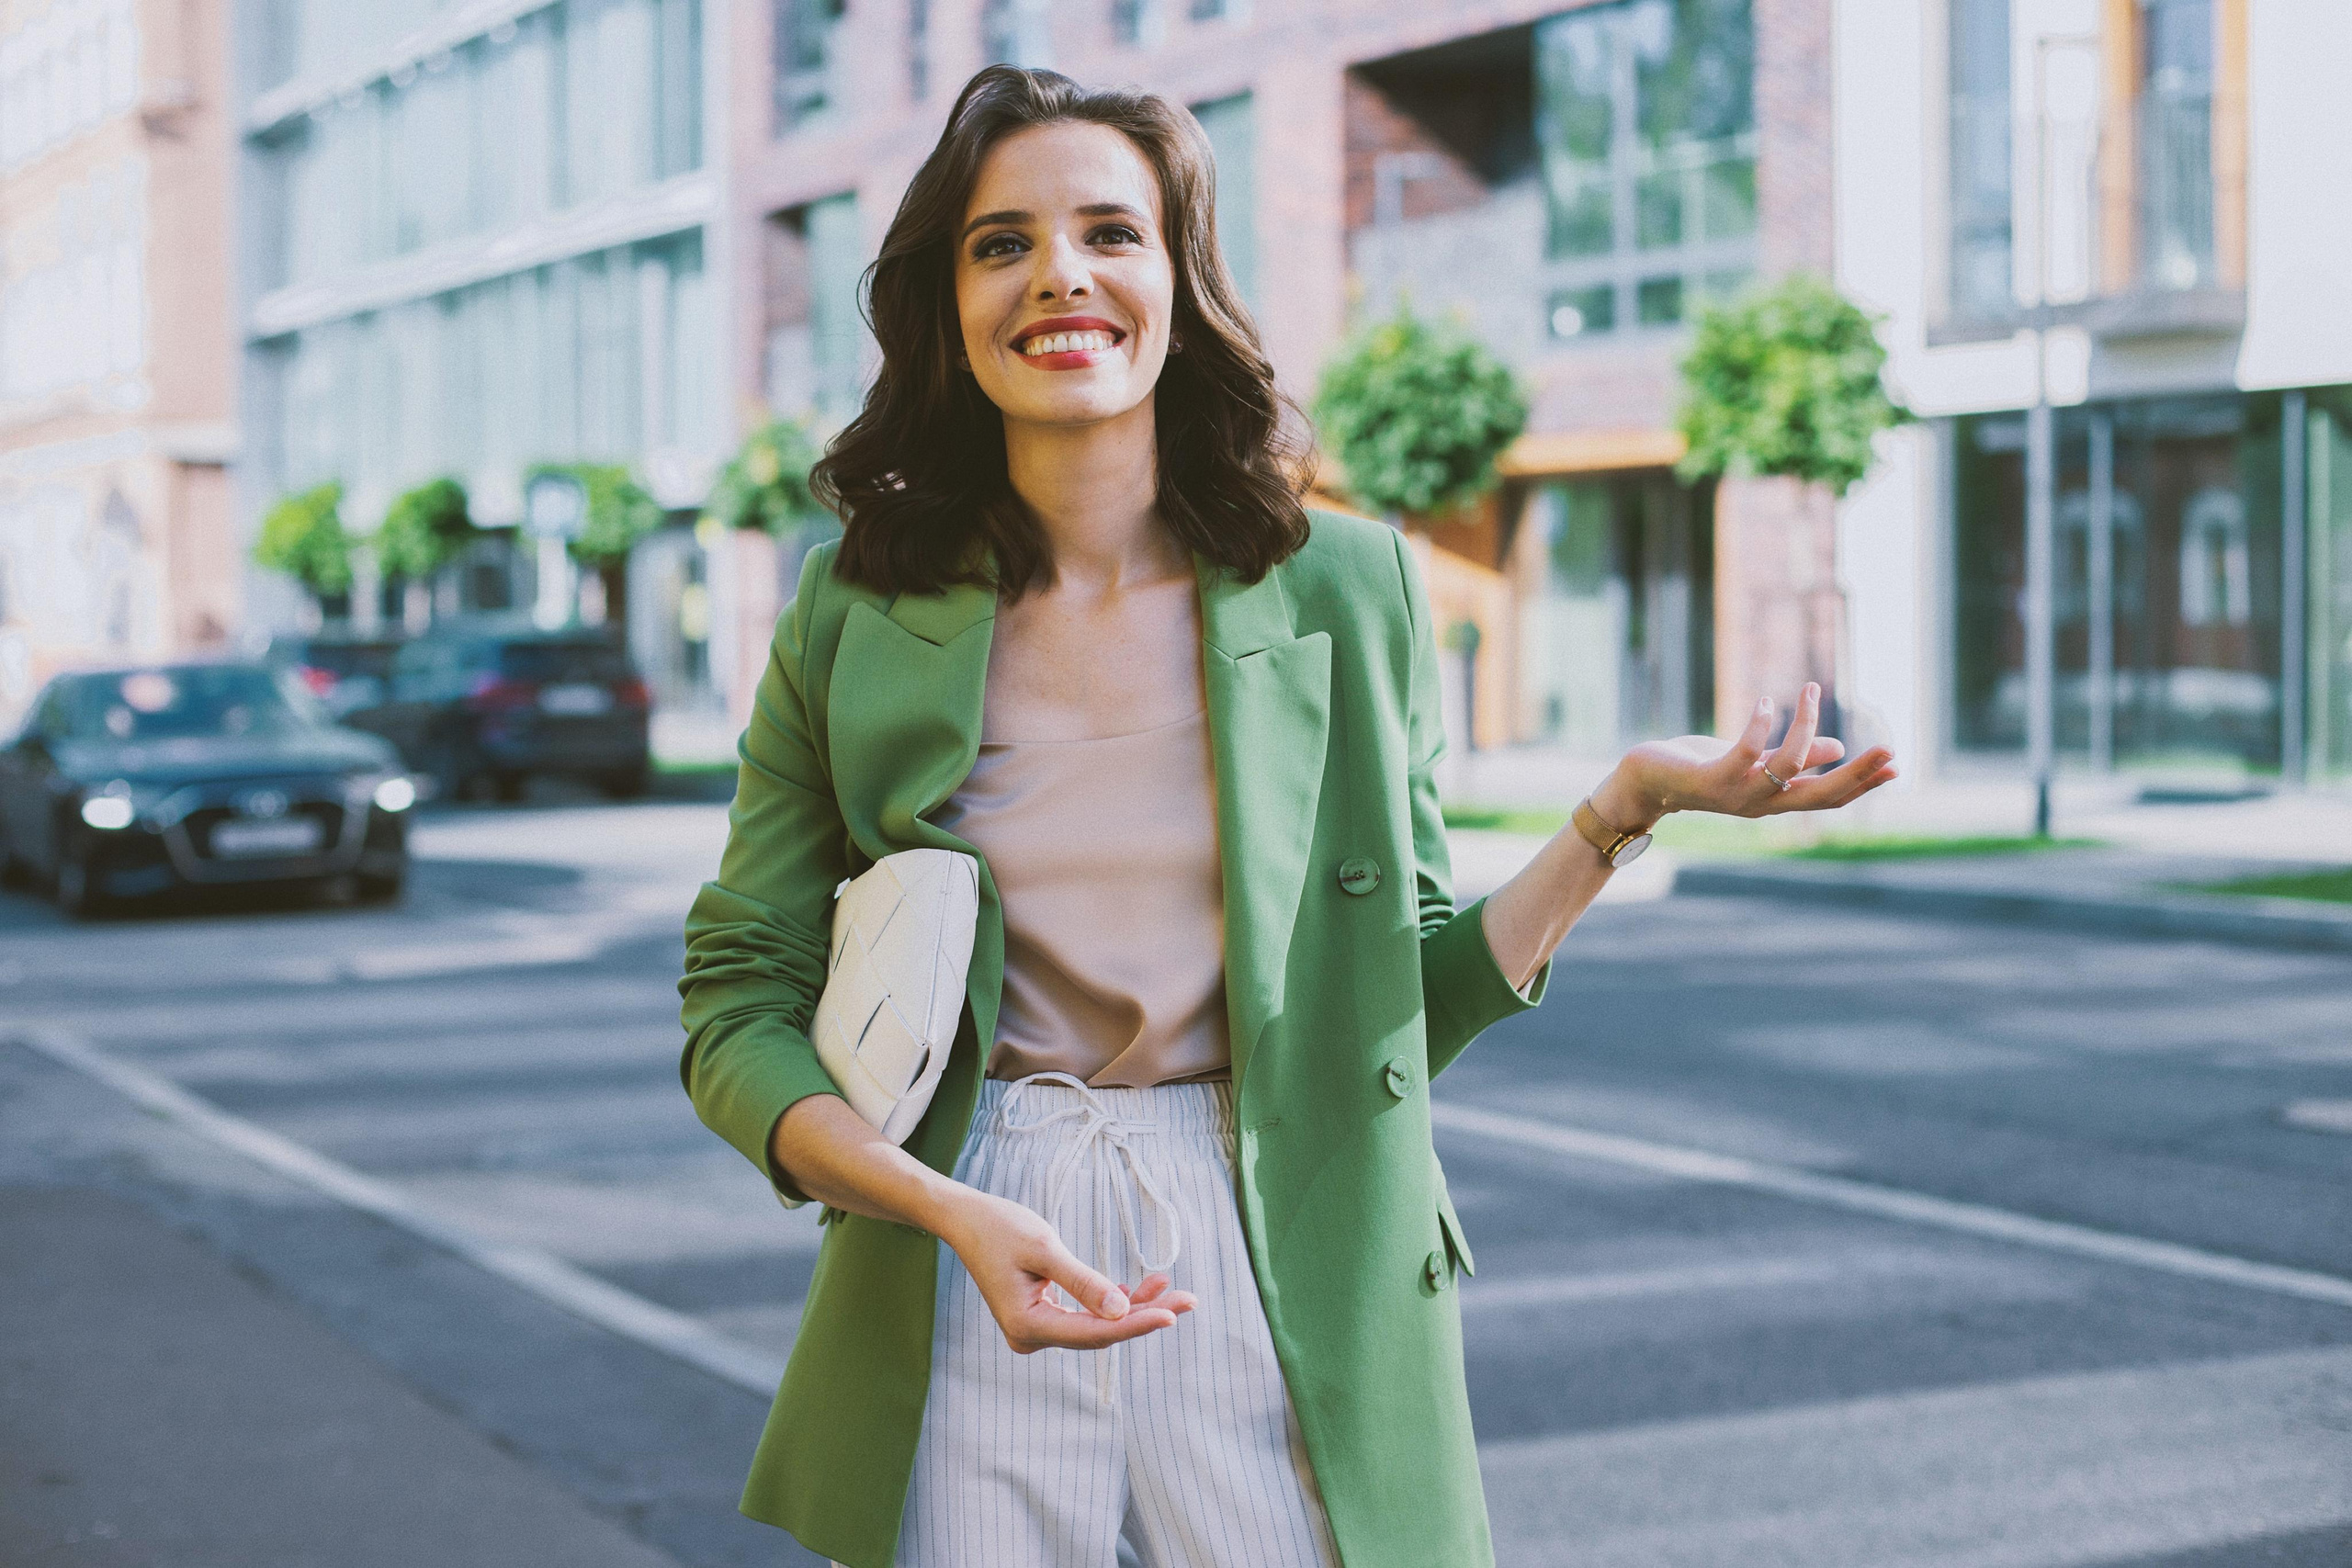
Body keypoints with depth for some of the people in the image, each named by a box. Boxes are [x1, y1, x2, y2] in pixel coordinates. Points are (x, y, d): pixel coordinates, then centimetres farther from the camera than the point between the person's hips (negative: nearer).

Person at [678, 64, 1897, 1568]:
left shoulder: (1347, 588, 1)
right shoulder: (857, 614, 0)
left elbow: (1405, 1004, 5)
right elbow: (738, 1013, 1)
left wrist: (1623, 813, -8)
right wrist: (960, 1214, -15)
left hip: (1276, 1286, 0)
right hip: (964, 1317, 0)